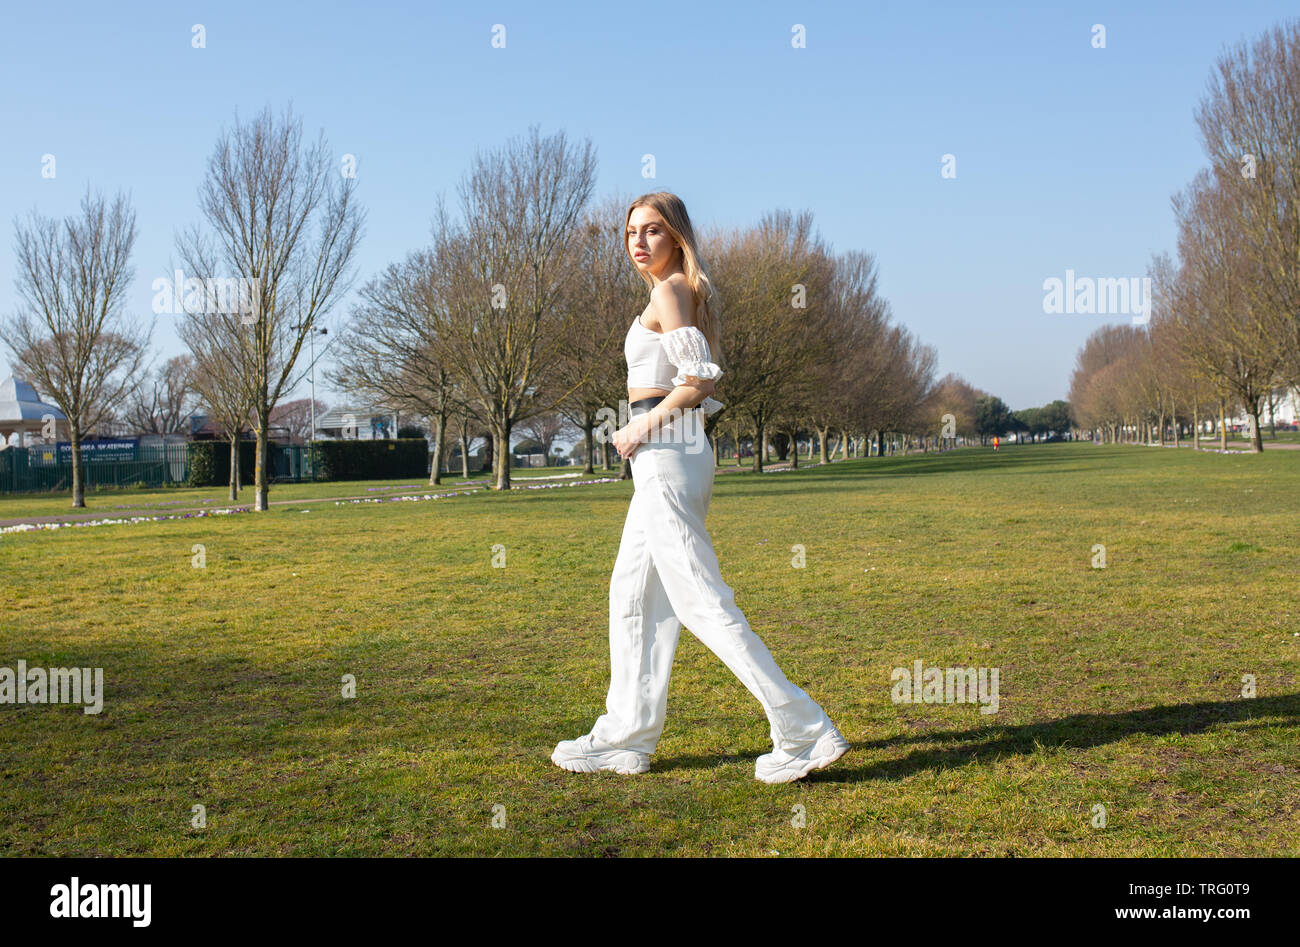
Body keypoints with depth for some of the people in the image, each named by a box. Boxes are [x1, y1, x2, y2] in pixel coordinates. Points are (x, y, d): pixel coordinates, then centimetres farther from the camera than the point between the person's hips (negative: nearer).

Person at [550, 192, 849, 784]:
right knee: (632, 595, 14)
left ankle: (803, 730, -8)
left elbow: (698, 379, -19)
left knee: (701, 600, -10)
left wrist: (642, 427, -11)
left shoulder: (669, 292, -10)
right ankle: (626, 736, 21)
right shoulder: (688, 293, 18)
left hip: (664, 454, -10)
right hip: (670, 457, 10)